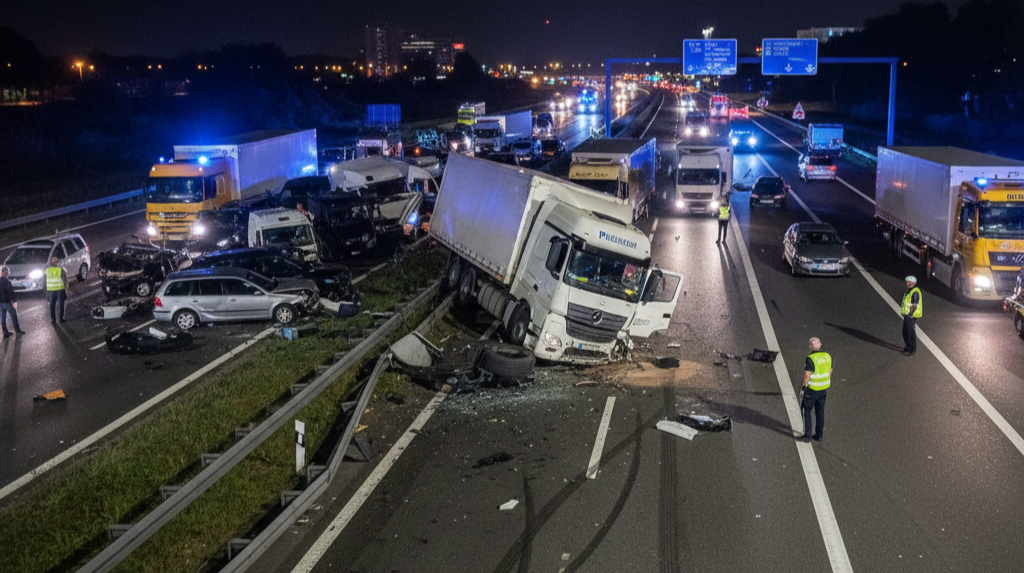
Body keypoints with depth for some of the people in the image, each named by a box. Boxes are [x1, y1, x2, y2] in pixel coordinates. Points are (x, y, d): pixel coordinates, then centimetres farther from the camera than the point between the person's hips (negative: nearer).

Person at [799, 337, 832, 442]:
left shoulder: (811, 359, -21)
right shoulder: (828, 356, 1)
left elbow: (807, 375, -21)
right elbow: (830, 372, 10)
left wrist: (804, 387, -8)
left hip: (812, 390, -6)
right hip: (824, 389, 6)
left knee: (806, 411, 7)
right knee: (820, 413, 15)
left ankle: (807, 435, 8)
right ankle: (819, 435, 21)